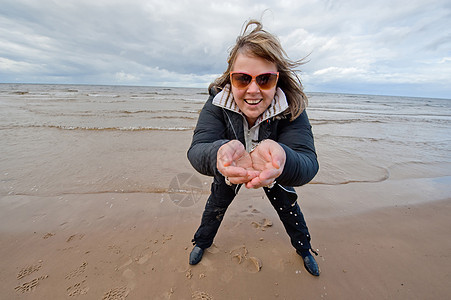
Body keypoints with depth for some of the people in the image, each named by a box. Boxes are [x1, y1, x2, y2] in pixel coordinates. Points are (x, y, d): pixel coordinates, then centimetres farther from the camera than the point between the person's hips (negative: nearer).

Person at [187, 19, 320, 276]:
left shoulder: (291, 108, -34)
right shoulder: (218, 102, -31)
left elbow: (308, 162, -44)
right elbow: (197, 148, -41)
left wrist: (281, 160, -70)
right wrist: (220, 153, -67)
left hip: (274, 169, 1)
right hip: (231, 169, 0)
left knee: (288, 205, 14)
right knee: (216, 203, 15)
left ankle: (304, 248, 48)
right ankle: (202, 241, 48)